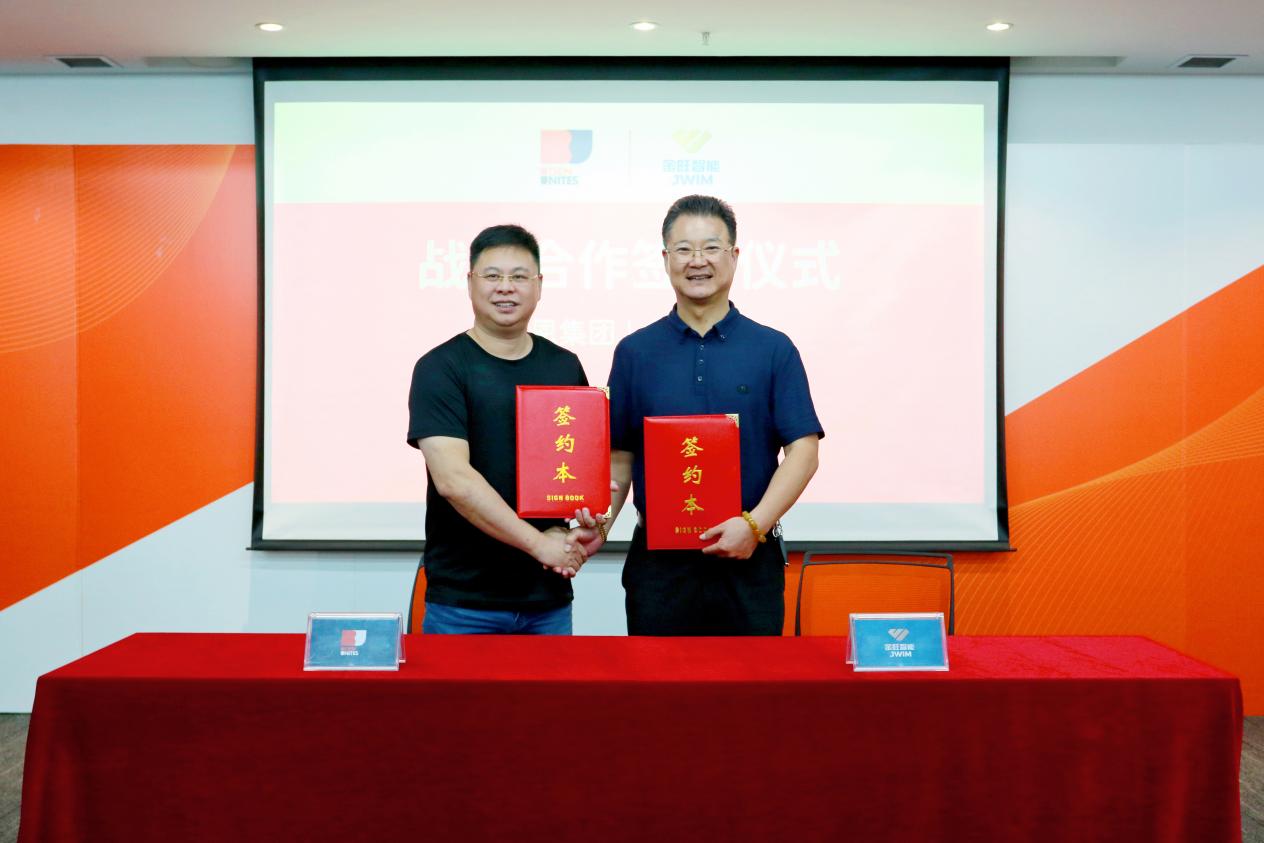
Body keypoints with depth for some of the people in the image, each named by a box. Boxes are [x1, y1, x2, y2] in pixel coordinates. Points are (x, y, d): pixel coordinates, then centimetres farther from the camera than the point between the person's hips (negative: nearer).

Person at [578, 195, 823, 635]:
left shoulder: (773, 349, 2)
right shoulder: (635, 351, 6)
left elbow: (803, 449, -3)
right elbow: (620, 454, 7)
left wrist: (755, 523, -15)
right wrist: (602, 522, -10)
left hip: (749, 559, -1)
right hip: (657, 561, 1)